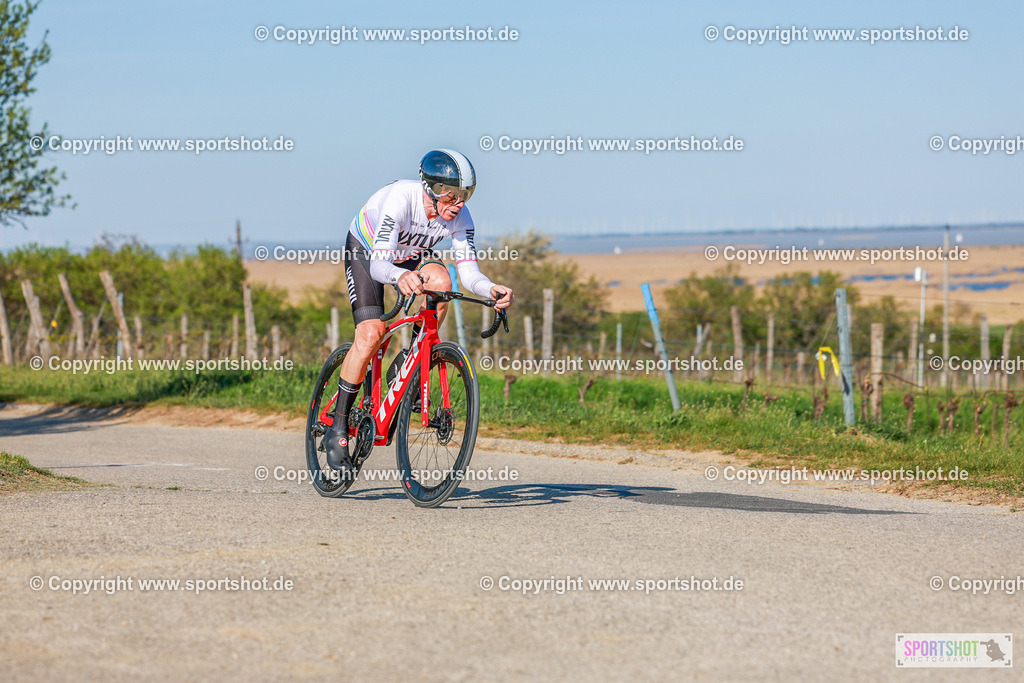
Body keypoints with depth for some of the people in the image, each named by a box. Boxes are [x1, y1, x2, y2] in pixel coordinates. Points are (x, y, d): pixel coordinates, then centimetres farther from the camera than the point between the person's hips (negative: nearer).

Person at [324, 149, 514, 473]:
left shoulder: (459, 217, -25)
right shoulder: (400, 200, -39)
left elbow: (469, 272, -26)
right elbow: (379, 266, -47)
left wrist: (491, 290, -48)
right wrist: (400, 276, -69)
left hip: (411, 254, 4)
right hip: (365, 251, -4)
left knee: (440, 280, -30)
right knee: (371, 333, -23)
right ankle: (337, 429, -11)